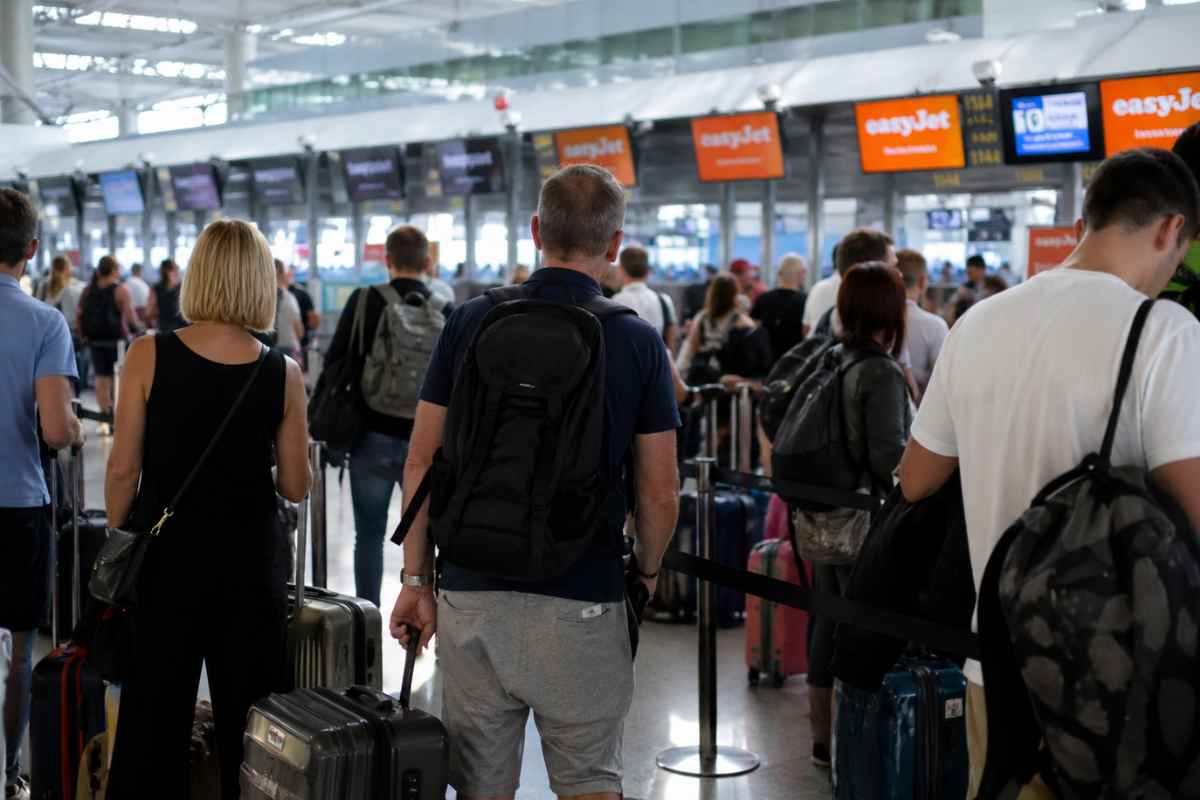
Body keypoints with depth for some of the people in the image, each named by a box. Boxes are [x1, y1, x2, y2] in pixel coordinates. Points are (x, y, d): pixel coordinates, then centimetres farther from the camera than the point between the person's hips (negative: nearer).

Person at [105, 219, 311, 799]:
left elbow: (122, 469, -7)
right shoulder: (282, 373, -6)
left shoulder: (149, 356, -9)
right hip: (250, 559, 1)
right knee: (247, 727, 11)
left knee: (153, 715, 9)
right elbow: (295, 486, -1)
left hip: (166, 555, 0)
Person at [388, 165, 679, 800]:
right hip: (581, 602, -2)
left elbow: (420, 466, 1)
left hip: (472, 592, 2)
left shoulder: (471, 322, 1)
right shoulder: (638, 342, -3)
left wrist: (416, 580, 9)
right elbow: (659, 494, -2)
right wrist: (647, 569, 16)